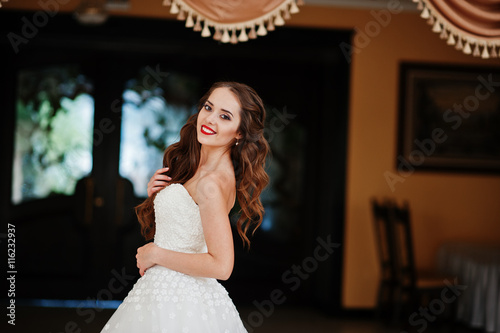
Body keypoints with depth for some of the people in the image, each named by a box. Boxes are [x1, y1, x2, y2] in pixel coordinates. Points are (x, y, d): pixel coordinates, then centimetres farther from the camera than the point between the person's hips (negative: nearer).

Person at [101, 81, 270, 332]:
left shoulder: (213, 183, -20)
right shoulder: (197, 169, 8)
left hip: (175, 300, -9)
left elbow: (221, 265, -25)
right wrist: (157, 196, 1)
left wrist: (155, 253, -15)